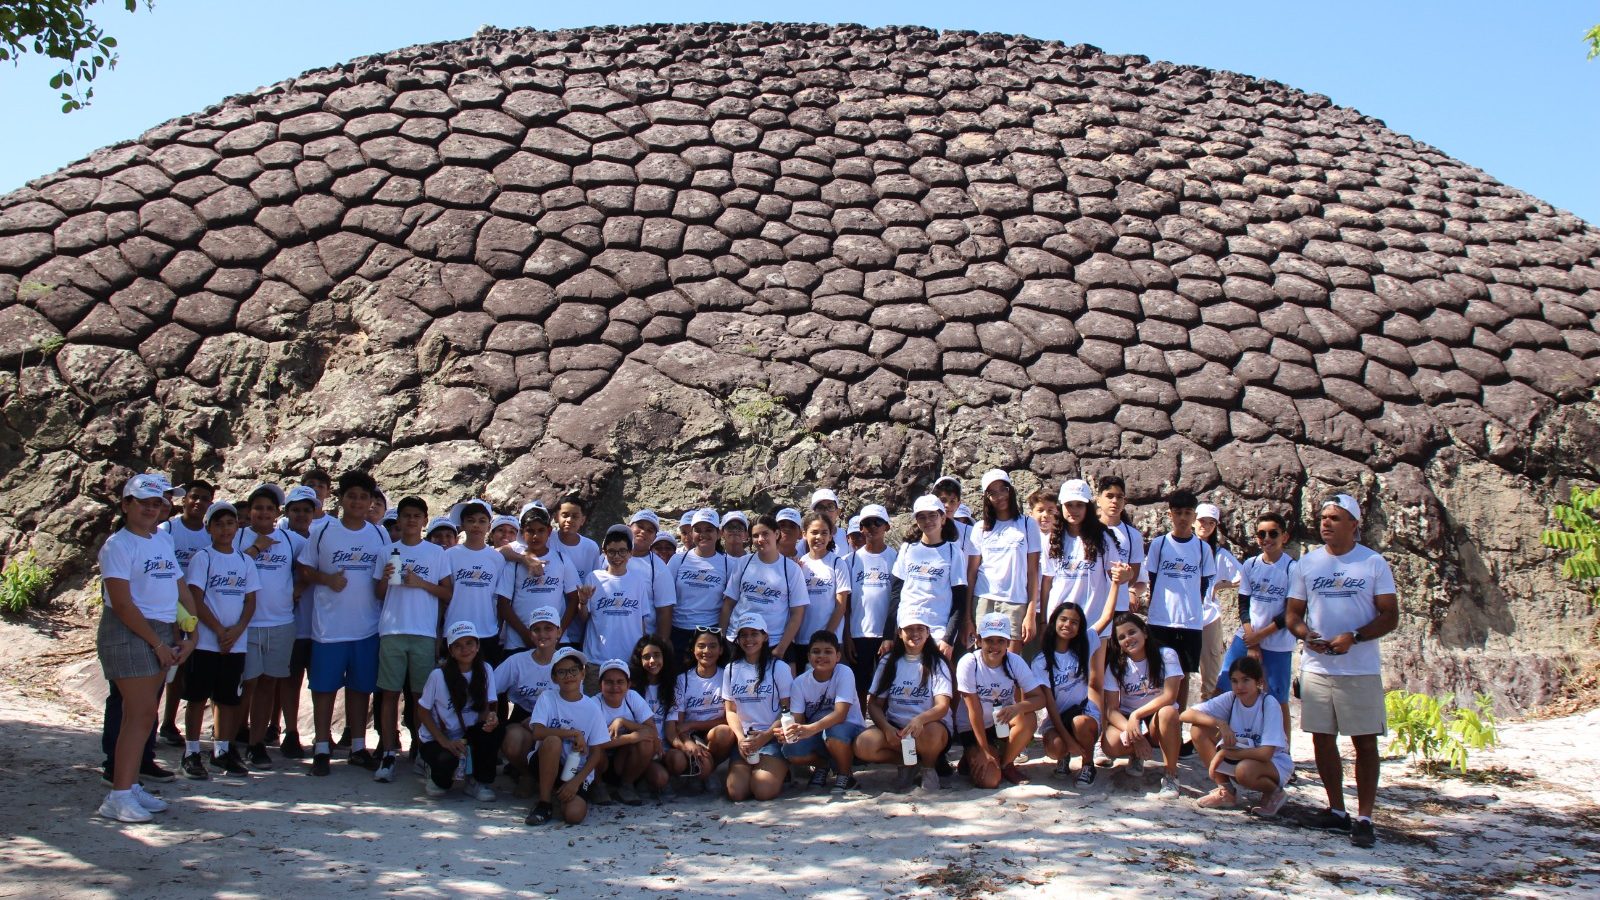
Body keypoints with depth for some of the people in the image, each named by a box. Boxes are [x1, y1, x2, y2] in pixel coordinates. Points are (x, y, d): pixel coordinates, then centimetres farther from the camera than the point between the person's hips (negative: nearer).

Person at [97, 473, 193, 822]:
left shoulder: (163, 540, 14)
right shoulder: (118, 544, -7)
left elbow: (182, 590, 14)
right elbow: (122, 603, -14)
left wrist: (189, 635, 3)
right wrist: (157, 643, -13)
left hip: (163, 634, 7)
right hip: (129, 634, -7)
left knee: (144, 714, 9)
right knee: (141, 712, -10)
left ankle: (131, 785, 16)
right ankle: (118, 795, -6)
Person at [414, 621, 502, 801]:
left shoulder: (484, 670, -7)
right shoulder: (438, 675, -15)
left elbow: (485, 708, -7)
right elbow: (423, 712, -8)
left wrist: (490, 718, -32)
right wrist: (445, 741, -17)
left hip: (468, 735, 3)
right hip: (436, 738, -3)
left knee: (492, 728, -28)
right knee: (447, 761, -35)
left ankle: (479, 781, -5)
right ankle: (438, 776, 6)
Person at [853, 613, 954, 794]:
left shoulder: (936, 664, -1)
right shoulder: (888, 663, 8)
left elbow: (943, 706, -13)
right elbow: (874, 704, 5)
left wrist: (920, 719, -35)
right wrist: (887, 728, -17)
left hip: (929, 726, -2)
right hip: (894, 727, 3)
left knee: (930, 733, -40)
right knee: (862, 746, -28)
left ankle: (928, 767, -4)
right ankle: (909, 763, -1)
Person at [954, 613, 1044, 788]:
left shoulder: (1015, 662, -12)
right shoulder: (968, 664, -21)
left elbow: (1040, 698, -17)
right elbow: (974, 710, -19)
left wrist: (1017, 707, -38)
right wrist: (985, 751, -18)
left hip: (1003, 722, 4)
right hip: (973, 728, -3)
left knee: (1028, 718, -29)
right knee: (989, 781, -23)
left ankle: (1006, 764, -4)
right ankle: (971, 759, 13)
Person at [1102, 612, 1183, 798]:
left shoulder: (1166, 655, -9)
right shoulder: (1115, 665, -2)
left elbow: (1169, 697, -19)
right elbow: (1111, 709, -10)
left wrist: (1136, 715, -25)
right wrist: (1133, 732, -28)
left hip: (1157, 719, -2)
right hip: (1127, 720, 2)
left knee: (1168, 712, -37)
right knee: (1111, 745, -31)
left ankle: (1170, 776, -22)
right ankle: (1136, 755, 9)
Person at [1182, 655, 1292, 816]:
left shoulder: (1269, 704, -22)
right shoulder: (1230, 699, -11)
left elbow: (1266, 753, -29)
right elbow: (1186, 714, -18)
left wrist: (1224, 753, -25)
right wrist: (1220, 723, -31)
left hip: (1274, 763, -5)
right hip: (1237, 758, 5)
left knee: (1244, 769, -40)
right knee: (1199, 729, -14)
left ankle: (1274, 793, -2)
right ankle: (1226, 791, -2)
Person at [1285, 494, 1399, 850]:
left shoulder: (1374, 563, -1)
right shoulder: (1307, 563, 8)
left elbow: (1390, 616, -4)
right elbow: (1293, 614, 11)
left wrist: (1353, 637, -19)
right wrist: (1308, 635, -11)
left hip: (1361, 669, -3)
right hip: (1317, 668, 3)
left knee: (1365, 742, 0)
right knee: (1323, 739, 7)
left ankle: (1364, 818, 6)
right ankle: (1336, 810, 20)